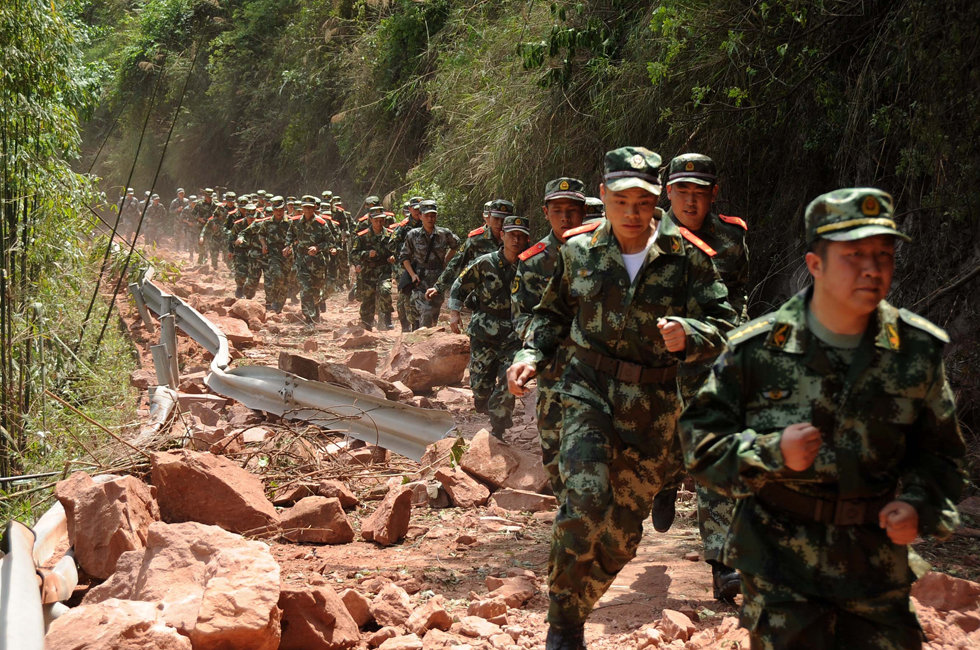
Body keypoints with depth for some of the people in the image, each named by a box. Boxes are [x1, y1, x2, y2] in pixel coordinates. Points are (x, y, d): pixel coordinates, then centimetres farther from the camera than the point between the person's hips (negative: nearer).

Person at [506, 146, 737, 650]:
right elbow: (552, 313, 14)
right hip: (588, 388, -1)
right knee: (586, 499, -24)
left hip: (652, 406, 1)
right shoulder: (579, 249, 0)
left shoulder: (685, 256, -7)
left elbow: (723, 325, -6)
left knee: (622, 533, 11)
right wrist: (530, 355, -3)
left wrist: (688, 335, -26)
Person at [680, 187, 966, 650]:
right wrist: (771, 454, -19)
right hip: (778, 564, -3)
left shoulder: (917, 351, -2)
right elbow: (700, 437, -3)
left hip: (876, 562, 3)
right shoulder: (758, 349, -9)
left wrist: (920, 505, -8)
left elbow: (939, 450, 11)